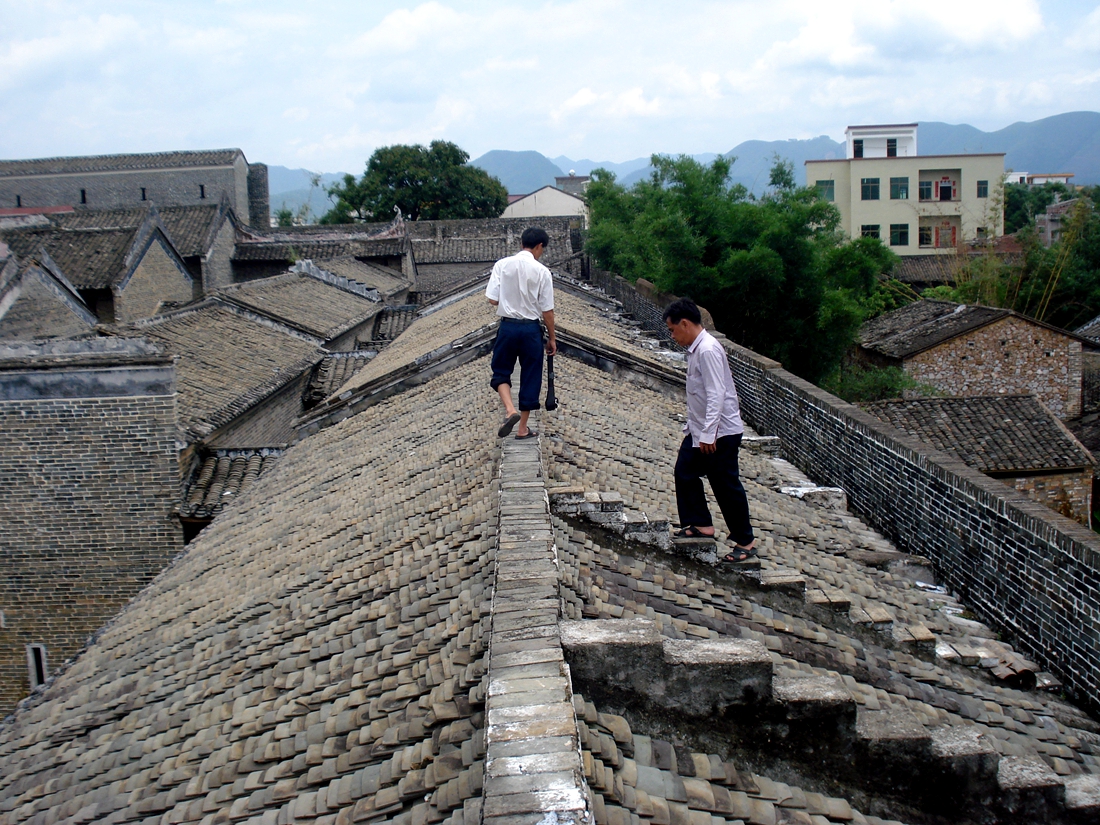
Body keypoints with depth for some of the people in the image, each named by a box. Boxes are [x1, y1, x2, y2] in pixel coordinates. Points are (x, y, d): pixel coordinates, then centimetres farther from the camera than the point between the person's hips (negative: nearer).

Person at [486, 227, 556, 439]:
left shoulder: (502, 265, -5)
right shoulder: (541, 271, -9)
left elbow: (492, 299, -7)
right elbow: (547, 310, -6)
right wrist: (552, 337, 6)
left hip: (507, 326, 1)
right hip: (531, 328, -1)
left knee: (501, 371, 16)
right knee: (530, 377, 11)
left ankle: (510, 410, -10)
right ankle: (523, 429, 18)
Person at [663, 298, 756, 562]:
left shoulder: (708, 350, -22)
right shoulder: (695, 349, 9)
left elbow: (716, 395, -26)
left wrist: (708, 434, -27)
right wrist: (693, 426, 21)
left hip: (720, 433, -10)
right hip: (700, 431, 10)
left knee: (726, 485, -1)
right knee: (685, 472, 16)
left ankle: (745, 542, 12)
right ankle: (700, 524, 30)